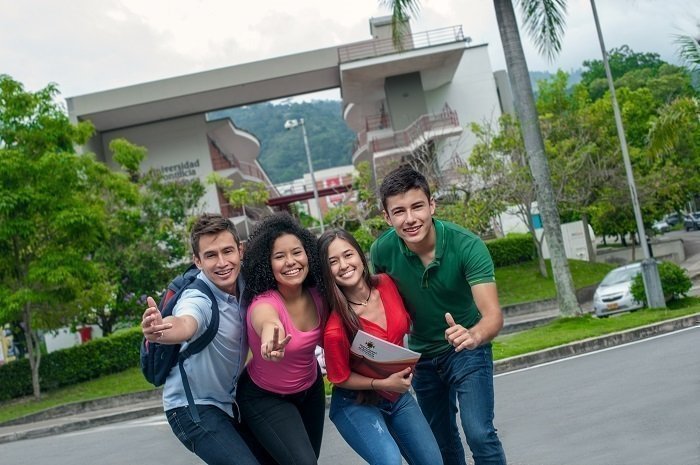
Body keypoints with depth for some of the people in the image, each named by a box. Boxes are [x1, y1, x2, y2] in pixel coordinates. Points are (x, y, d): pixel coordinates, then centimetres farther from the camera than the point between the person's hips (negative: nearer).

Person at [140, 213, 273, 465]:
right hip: (193, 407, -7)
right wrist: (160, 330, -72)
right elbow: (184, 325, -51)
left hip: (228, 402, 7)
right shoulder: (197, 298, -29)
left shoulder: (245, 285, -9)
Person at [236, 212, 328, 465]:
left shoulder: (318, 296, -16)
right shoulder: (264, 304, -33)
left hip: (310, 389, 6)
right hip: (265, 398, -6)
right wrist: (272, 336, -80)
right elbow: (268, 322, -58)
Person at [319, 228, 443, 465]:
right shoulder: (336, 327, -28)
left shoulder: (386, 284, -12)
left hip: (397, 395, 6)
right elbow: (339, 378, -13)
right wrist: (383, 384, -23)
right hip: (356, 404, -6)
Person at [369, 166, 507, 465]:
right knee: (442, 440, 16)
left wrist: (473, 336, -57)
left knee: (479, 433, -18)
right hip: (422, 353, 4)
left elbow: (493, 315, -36)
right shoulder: (382, 251, -20)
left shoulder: (468, 246, -29)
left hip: (468, 349, -3)